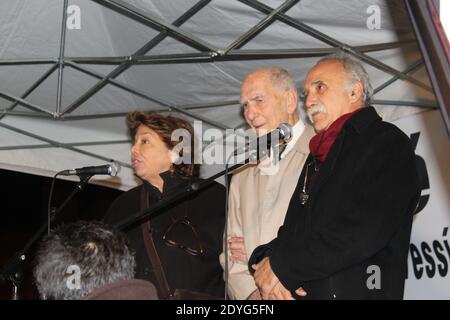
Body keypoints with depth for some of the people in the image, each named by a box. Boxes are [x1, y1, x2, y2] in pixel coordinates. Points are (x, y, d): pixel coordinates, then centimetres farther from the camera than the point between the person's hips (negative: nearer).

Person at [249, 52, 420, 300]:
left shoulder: (387, 143, -6)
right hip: (299, 292, 6)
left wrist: (281, 265, -14)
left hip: (354, 291, -6)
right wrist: (264, 258, -10)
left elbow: (365, 232, -19)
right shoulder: (318, 155, 18)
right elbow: (293, 230, 11)